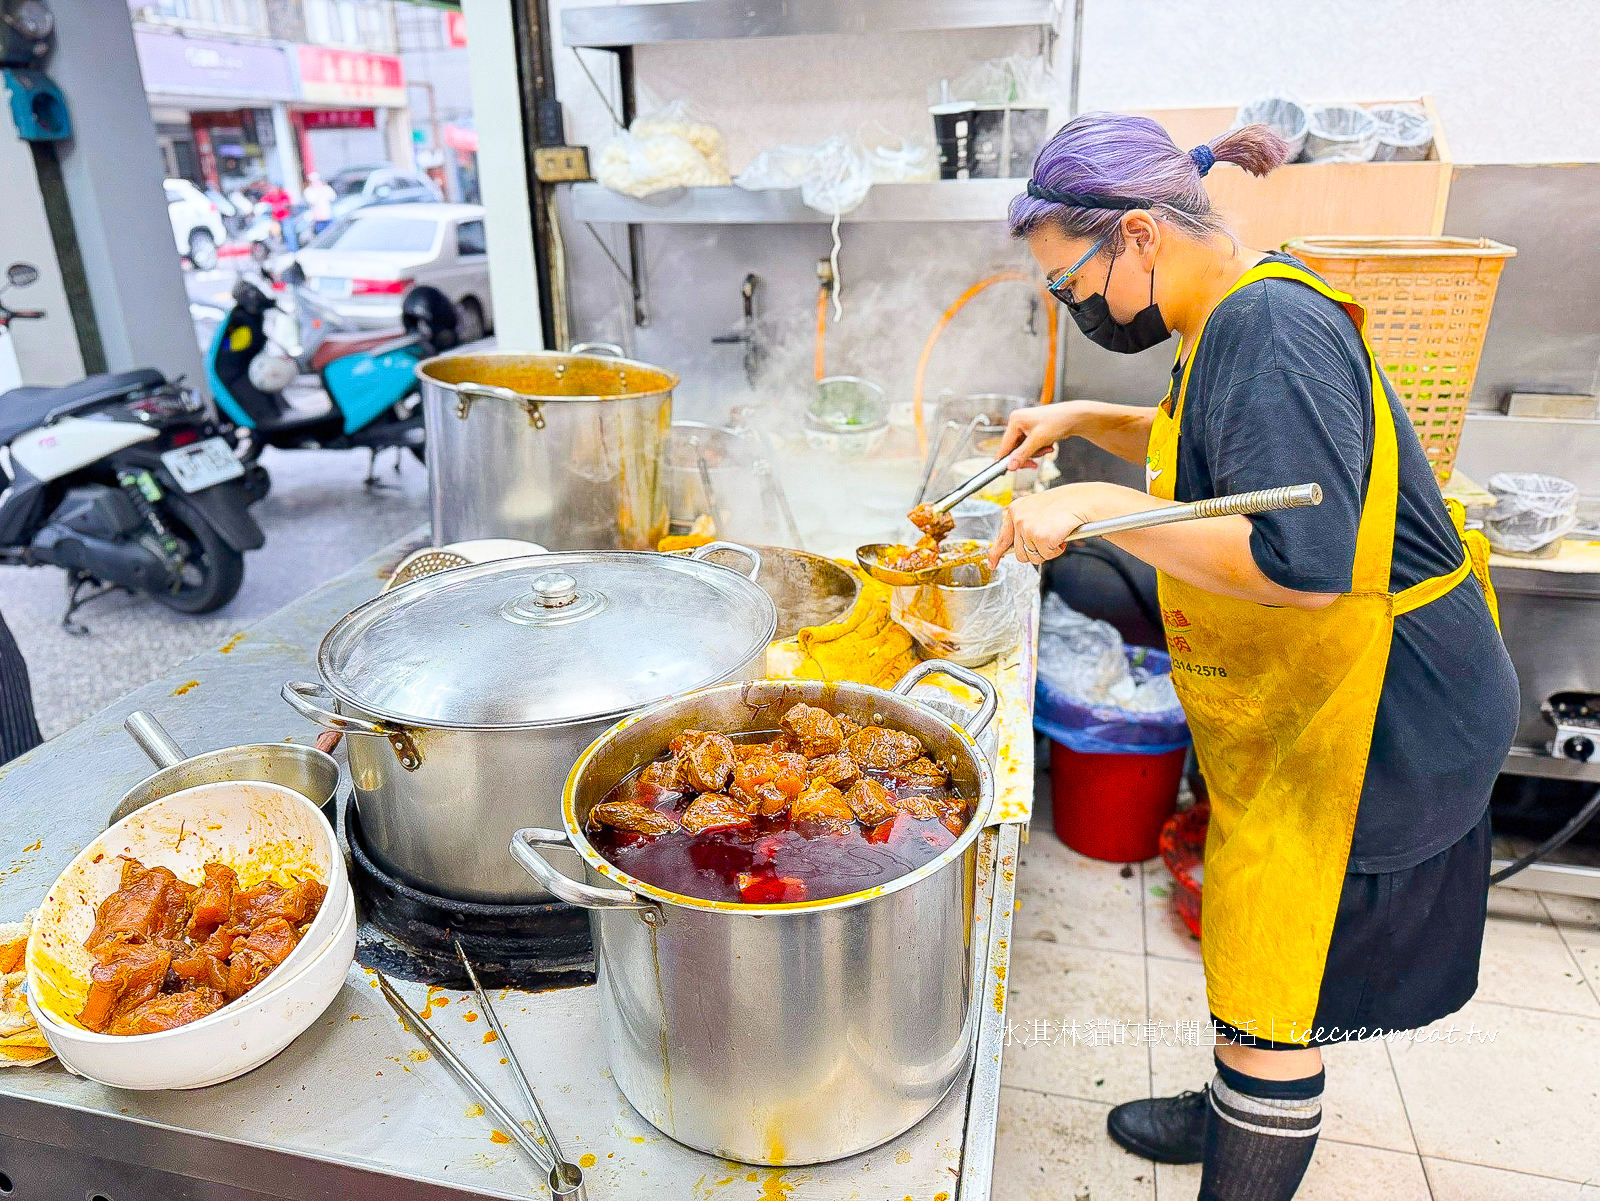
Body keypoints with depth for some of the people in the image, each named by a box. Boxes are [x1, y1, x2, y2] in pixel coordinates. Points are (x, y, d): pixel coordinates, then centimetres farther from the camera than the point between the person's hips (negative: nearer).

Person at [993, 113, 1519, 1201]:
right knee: (1256, 941, 25)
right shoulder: (1241, 317, 7)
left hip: (1368, 714, -10)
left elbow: (1301, 561, -35)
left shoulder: (1271, 329, -25)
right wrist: (1088, 422, 14)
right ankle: (1241, 1111, 46)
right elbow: (1219, 451, 27)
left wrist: (1098, 507, -29)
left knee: (1270, 991, 2)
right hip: (1296, 704, 10)